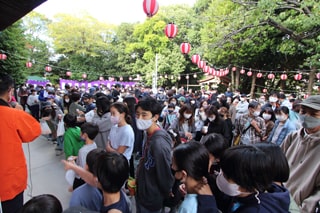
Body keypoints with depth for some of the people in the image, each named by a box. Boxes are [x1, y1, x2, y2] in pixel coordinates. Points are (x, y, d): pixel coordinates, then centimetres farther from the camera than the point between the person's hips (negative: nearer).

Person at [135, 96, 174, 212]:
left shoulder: (159, 143, -32)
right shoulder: (149, 134, -4)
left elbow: (165, 175, -24)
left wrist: (166, 195, -9)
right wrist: (138, 179, 13)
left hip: (151, 199, -7)